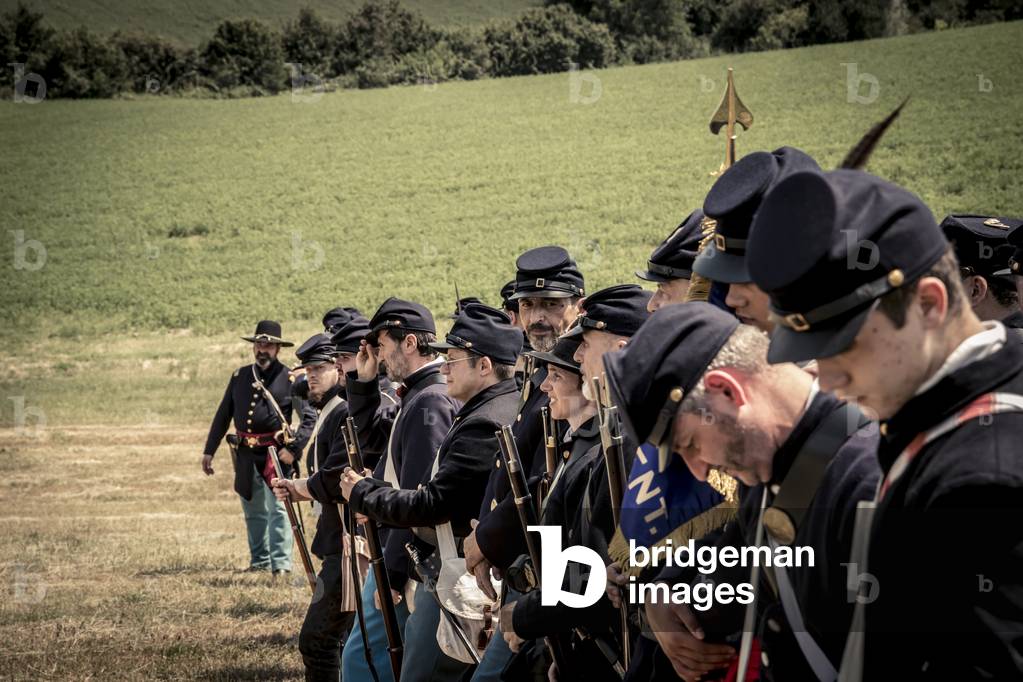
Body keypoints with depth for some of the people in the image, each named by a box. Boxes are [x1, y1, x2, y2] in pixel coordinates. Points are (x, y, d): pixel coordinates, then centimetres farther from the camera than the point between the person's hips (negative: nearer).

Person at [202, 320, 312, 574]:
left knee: (278, 509, -12)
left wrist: (293, 448, -18)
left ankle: (281, 564, -12)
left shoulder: (290, 379, -4)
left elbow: (309, 417, -7)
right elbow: (223, 415, 16)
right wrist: (209, 450, 14)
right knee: (253, 511, 15)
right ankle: (260, 560, 26)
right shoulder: (240, 376, 10)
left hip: (276, 456, -5)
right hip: (246, 455, 5)